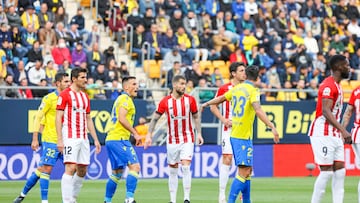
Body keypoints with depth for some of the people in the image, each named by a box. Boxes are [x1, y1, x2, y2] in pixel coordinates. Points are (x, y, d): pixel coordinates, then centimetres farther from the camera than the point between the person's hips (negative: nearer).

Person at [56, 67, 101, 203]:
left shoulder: (85, 97, 17)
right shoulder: (65, 95, -6)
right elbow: (58, 118, -9)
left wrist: (95, 140, 17)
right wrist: (59, 140, -16)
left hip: (83, 138, 7)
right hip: (70, 138, -7)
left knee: (82, 171, 7)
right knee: (70, 168, -15)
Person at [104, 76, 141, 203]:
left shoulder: (121, 99, 23)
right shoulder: (126, 99, -8)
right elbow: (122, 118, -20)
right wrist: (135, 133, -17)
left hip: (111, 139, 10)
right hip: (119, 139, -10)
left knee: (117, 172, 15)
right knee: (135, 166, -15)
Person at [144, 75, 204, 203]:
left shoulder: (190, 100, -3)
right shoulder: (165, 101, -5)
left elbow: (196, 117, 9)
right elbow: (155, 118, 2)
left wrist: (199, 133, 2)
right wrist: (149, 135, -3)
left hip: (187, 139, -1)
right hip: (172, 141, 1)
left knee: (186, 167, -14)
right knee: (172, 171, 6)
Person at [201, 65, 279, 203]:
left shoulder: (237, 88, 10)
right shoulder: (253, 91, -12)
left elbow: (220, 99, 26)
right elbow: (258, 110, -27)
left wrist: (206, 104, 44)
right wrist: (272, 127, -33)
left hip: (235, 135, 8)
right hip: (243, 136, -8)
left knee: (248, 170, 16)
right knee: (244, 172, -10)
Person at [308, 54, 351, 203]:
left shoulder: (337, 86, 18)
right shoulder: (328, 85, -14)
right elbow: (326, 111, -23)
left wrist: (342, 132, 21)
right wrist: (343, 130, -30)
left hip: (334, 134, 10)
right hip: (323, 134, -10)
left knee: (340, 171, 5)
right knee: (327, 171, -10)